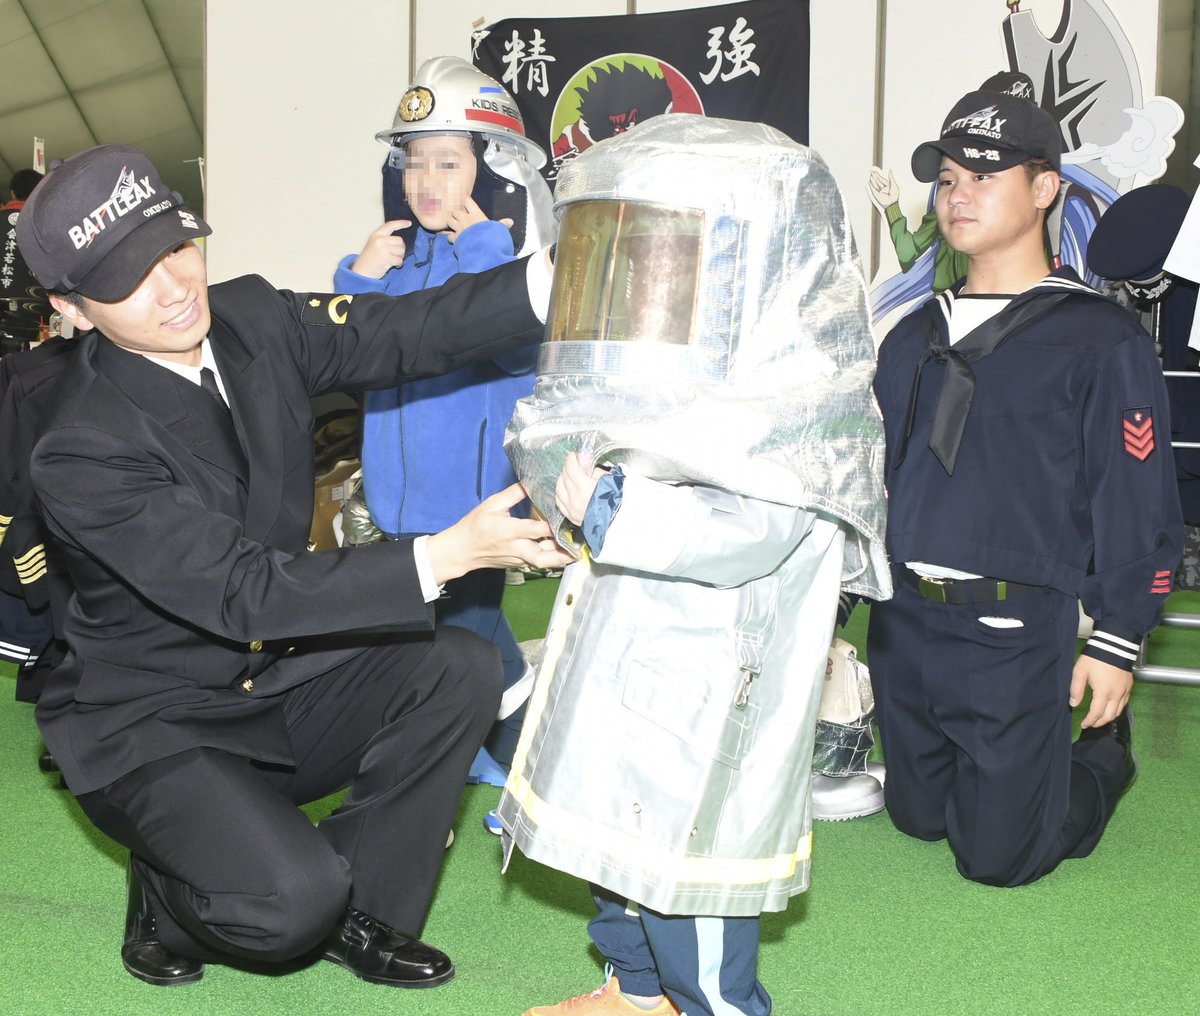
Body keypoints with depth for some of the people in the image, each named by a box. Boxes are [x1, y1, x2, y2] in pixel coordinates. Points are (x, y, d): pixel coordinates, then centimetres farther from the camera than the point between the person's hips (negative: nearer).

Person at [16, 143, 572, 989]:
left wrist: (558, 275, -32)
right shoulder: (83, 450, -26)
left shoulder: (251, 319, -5)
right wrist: (444, 556, -39)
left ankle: (359, 912, 1)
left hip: (280, 682, 7)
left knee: (459, 670, -17)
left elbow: (403, 334, -16)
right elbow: (245, 592, -31)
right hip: (151, 723, -6)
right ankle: (169, 898, 9)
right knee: (292, 901, -28)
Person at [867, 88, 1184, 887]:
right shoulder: (913, 339, 10)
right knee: (917, 817, 18)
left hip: (1015, 636, -6)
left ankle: (1106, 754, 30)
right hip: (903, 625, 6)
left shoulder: (1101, 340, -8)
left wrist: (1117, 643, -9)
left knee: (997, 856, 4)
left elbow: (1137, 503, -8)